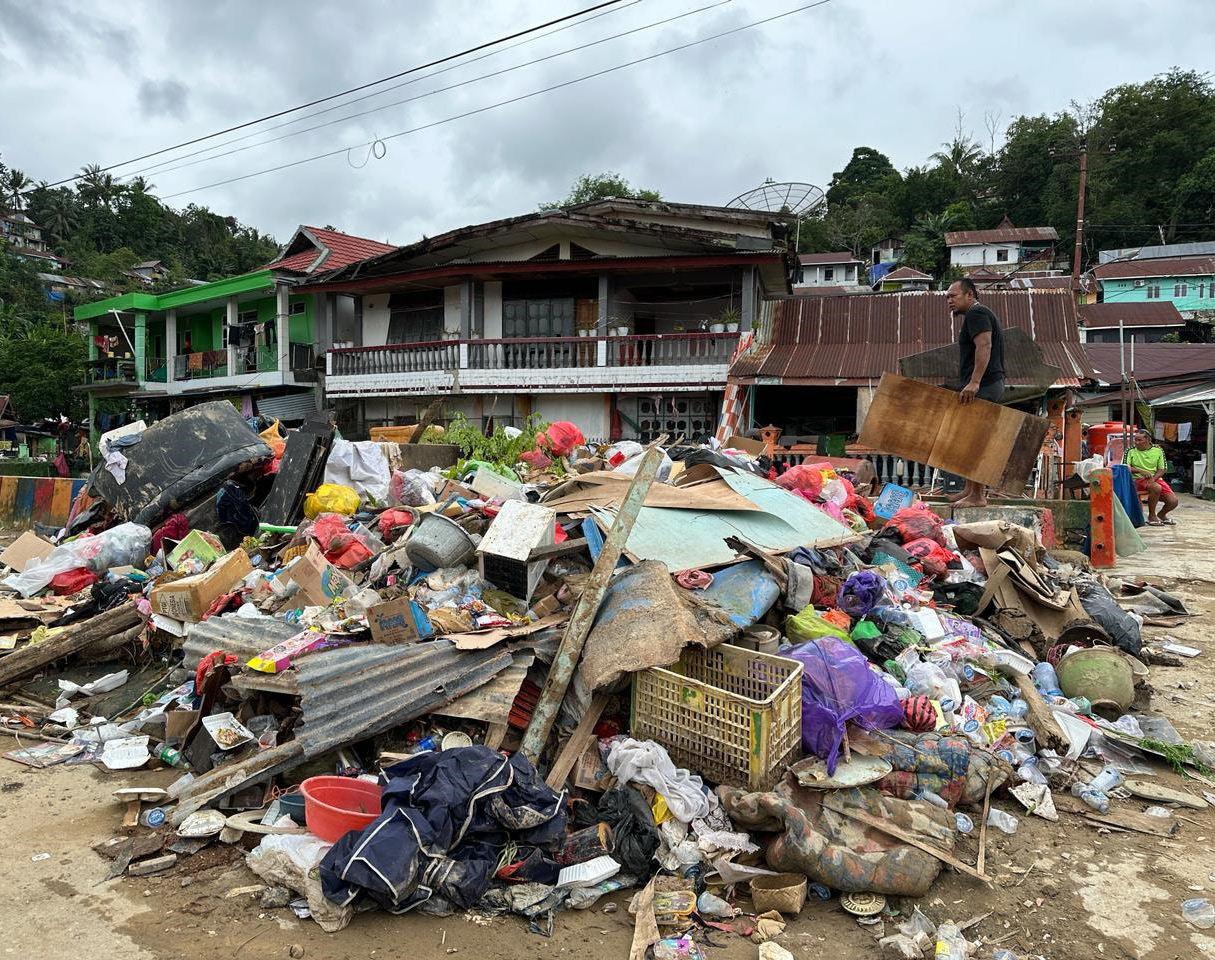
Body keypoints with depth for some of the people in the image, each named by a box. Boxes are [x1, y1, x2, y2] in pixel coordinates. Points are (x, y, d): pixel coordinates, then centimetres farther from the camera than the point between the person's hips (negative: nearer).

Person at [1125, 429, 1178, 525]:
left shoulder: (1158, 451, 8)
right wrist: (1140, 471, -18)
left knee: (1173, 501, -13)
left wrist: (1153, 478, -13)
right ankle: (1151, 516, -17)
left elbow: (1161, 469, 6)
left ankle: (1161, 514, 23)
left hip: (1156, 479, 4)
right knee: (1156, 488, -36)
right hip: (1139, 480, -4)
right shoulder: (1131, 451, 1)